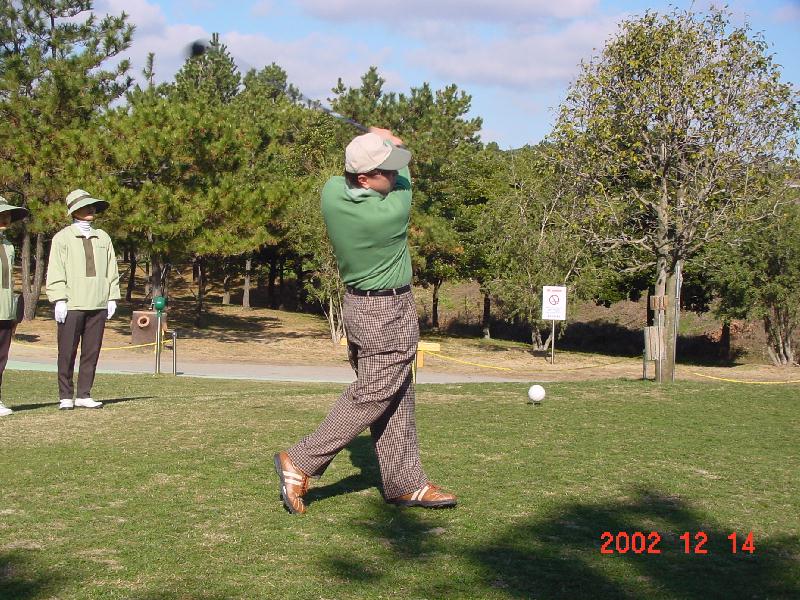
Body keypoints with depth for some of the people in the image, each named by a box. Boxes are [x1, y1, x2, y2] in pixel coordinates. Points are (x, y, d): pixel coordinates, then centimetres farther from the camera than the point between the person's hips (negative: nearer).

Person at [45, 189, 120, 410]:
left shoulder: (103, 237, 15)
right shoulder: (62, 238, 3)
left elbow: (111, 270, 17)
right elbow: (55, 271, -1)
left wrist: (112, 298, 11)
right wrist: (59, 299, -9)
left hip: (98, 305, 4)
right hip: (71, 304, -4)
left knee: (92, 351, 4)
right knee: (67, 352, -1)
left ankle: (84, 395, 12)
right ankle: (66, 397, 8)